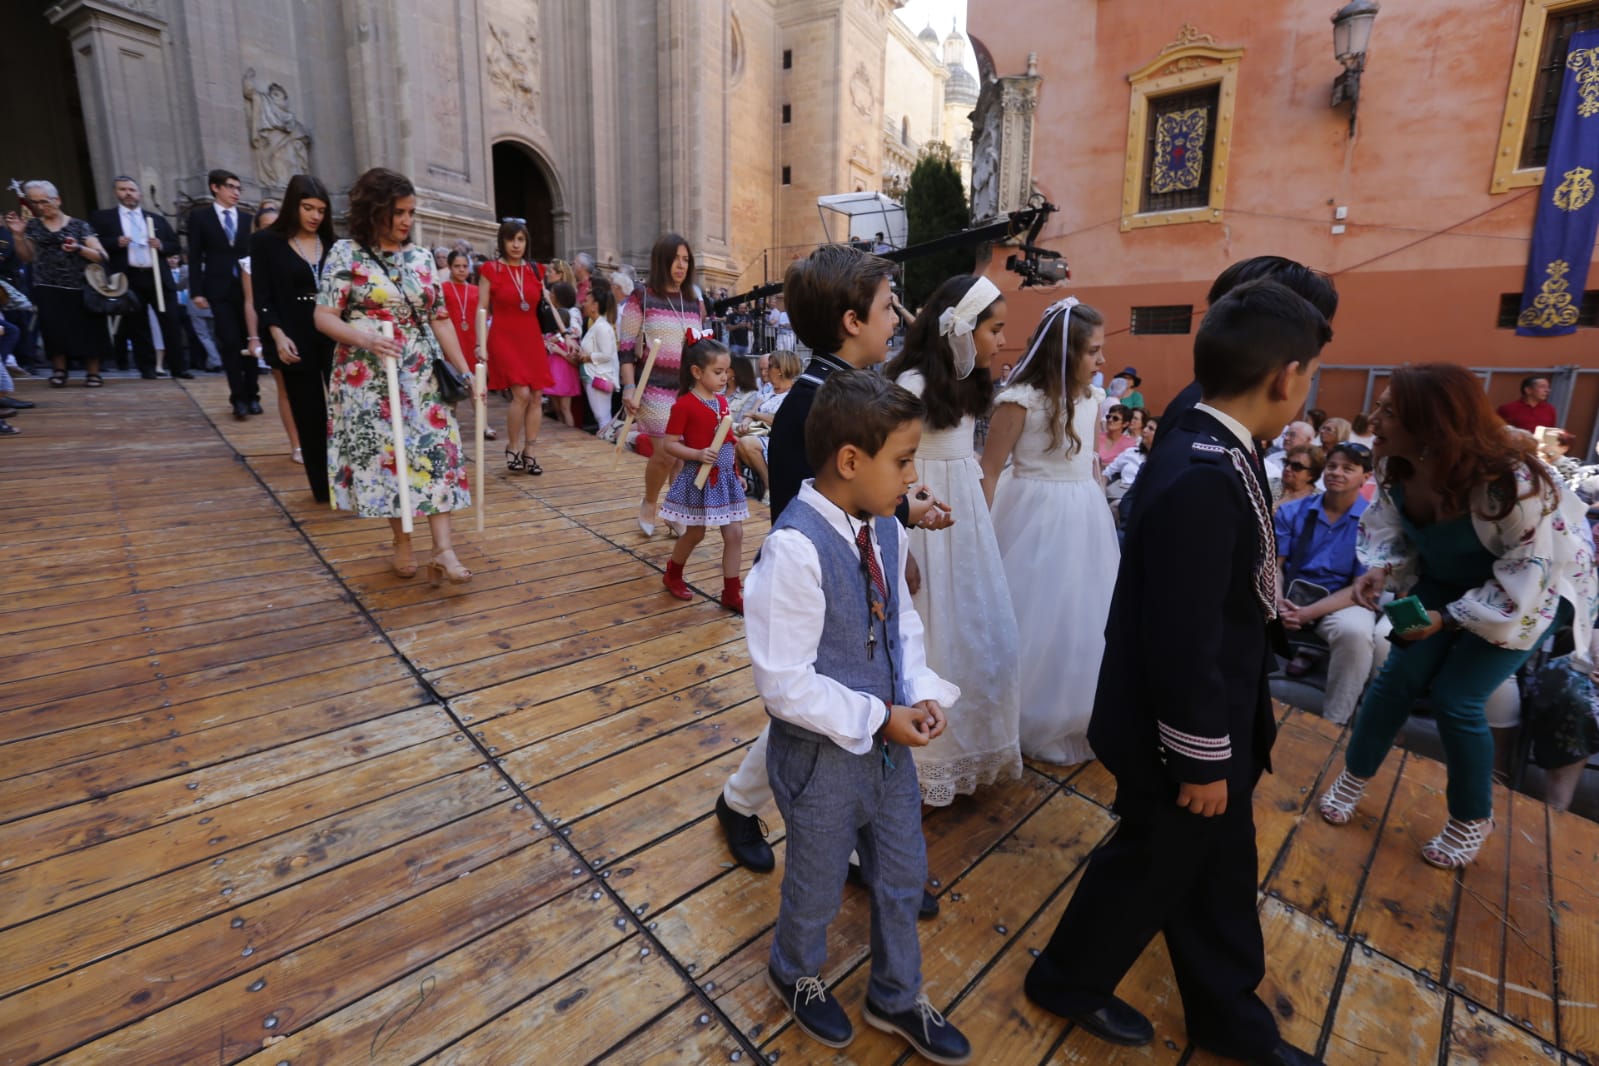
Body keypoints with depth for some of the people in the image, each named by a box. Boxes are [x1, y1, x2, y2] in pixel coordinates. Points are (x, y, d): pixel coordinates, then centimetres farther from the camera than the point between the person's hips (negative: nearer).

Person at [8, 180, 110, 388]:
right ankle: (59, 371, 3)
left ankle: (93, 373, 7)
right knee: (54, 329, -7)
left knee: (86, 329, -3)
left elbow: (103, 257, -3)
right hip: (47, 290, 2)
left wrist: (78, 248, -18)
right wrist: (18, 235, 1)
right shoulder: (33, 226, 13)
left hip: (79, 289, -2)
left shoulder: (79, 226, 5)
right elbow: (27, 258, 14)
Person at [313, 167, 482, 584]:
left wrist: (465, 370, 2)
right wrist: (363, 337, -26)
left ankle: (443, 550, -9)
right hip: (368, 378, -3)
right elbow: (324, 317, -6)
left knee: (436, 452, -7)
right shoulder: (345, 253, -2)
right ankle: (402, 543, 15)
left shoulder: (421, 257, 8)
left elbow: (439, 319, 8)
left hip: (420, 375, 3)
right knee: (384, 455, 0)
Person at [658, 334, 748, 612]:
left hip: (726, 477, 6)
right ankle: (672, 575, 36)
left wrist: (737, 473, 13)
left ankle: (731, 592, 14)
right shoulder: (684, 405, -14)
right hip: (699, 477, -6)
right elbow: (669, 444, -14)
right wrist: (698, 455, -27)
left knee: (734, 534, 3)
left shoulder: (722, 401, 8)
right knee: (695, 534, 9)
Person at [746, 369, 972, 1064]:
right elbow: (784, 684, -27)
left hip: (890, 741, 7)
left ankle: (897, 997, 56)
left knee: (904, 877, 26)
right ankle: (796, 976, 58)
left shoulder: (886, 530, -7)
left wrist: (922, 694, -10)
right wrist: (878, 719, -20)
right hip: (825, 754, -6)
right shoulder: (795, 547, -30)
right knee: (817, 888, 22)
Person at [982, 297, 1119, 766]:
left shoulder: (1092, 398, 6)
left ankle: (1073, 720, 37)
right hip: (1035, 517, -7)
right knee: (1033, 625, 5)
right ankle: (1026, 723, 27)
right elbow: (989, 472, -15)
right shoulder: (1020, 399, -16)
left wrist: (1100, 513, 19)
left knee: (1083, 619, 16)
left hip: (1084, 518, 7)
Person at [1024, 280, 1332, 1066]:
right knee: (1153, 866, 15)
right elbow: (1183, 640, -29)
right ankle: (1066, 979, 41)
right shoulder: (1203, 478, -31)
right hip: (1184, 733, -9)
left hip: (1212, 721, 9)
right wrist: (1202, 758, -18)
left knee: (1217, 873, 25)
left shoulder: (1209, 455, 2)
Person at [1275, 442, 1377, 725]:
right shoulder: (1292, 511, 3)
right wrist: (1276, 600, -22)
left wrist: (1309, 612, -23)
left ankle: (1333, 722, -17)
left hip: (1342, 601, -2)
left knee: (1355, 631, -36)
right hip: (1290, 593, 2)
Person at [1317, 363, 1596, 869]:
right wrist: (1379, 568, -24)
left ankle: (1473, 821, 19)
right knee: (1398, 674, 0)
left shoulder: (1510, 480, -35)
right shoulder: (1395, 467, -18)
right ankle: (1352, 778, 20)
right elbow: (1389, 526, -4)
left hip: (1534, 584, -5)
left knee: (1455, 699, -7)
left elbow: (1526, 576, -28)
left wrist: (1447, 619, -32)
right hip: (1449, 577, 5)